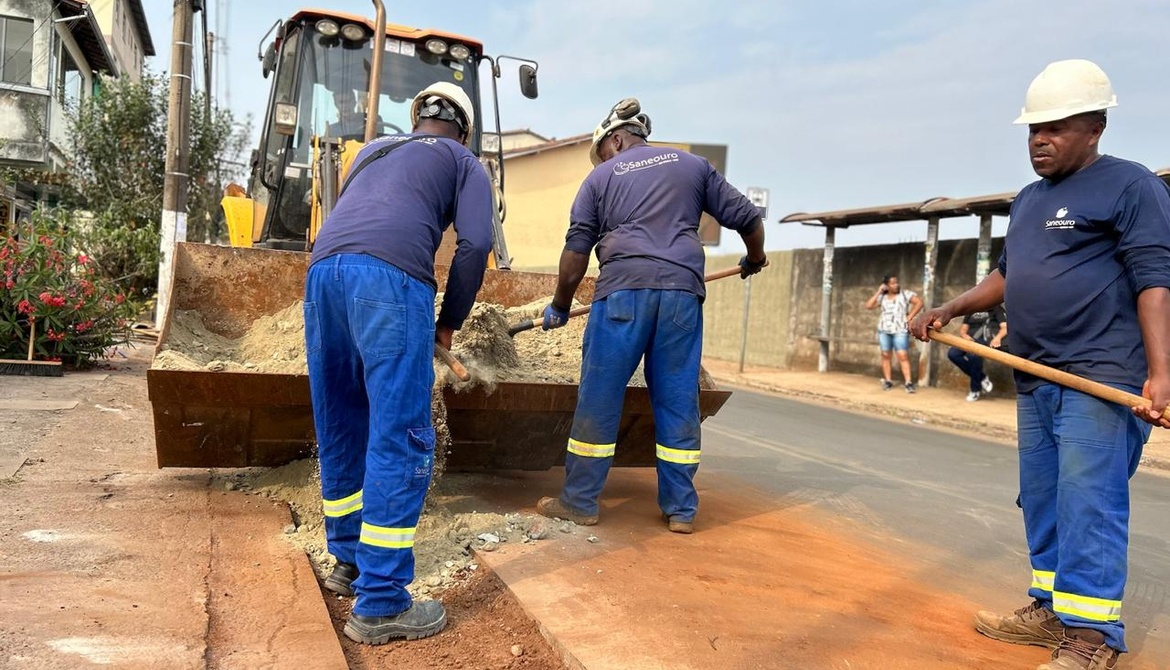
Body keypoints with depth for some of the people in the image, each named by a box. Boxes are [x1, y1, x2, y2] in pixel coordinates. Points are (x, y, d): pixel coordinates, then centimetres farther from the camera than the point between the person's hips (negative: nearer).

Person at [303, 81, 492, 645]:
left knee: (340, 433, 15)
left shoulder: (372, 151, 36)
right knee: (400, 441, -4)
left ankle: (349, 561, 29)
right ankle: (380, 603, -3)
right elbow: (475, 243, 4)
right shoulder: (462, 161, 21)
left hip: (323, 269, 6)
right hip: (391, 276, -6)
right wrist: (450, 319, 14)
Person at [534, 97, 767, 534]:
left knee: (599, 398, 4)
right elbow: (746, 216, 17)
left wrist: (559, 306, 18)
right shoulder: (692, 165, 19)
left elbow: (576, 250, 9)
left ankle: (579, 502, 11)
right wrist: (754, 259, 36)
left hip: (623, 289, -2)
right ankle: (681, 509, 14)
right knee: (678, 401, 8)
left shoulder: (601, 176, 15)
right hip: (682, 291, 2)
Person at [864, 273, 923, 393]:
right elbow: (868, 306, 0)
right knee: (885, 355, 3)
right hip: (884, 330, 3)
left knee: (903, 356, -10)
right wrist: (878, 291, -1)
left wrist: (909, 317, -9)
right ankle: (888, 381, 10)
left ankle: (909, 382, -9)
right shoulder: (882, 297, 9)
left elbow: (919, 302, -5)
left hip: (900, 330, -3)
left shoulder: (905, 293, 1)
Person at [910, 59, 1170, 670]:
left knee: (1088, 506, -7)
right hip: (1036, 380, 8)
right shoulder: (1029, 199, 18)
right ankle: (1051, 610, 25)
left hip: (1101, 380, -8)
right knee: (1041, 502, 13)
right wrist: (950, 309, 13)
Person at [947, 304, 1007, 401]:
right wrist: (964, 335, -5)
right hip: (970, 339, 5)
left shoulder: (996, 309, 14)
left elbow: (1005, 327, 2)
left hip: (987, 339, -5)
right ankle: (981, 378, -11)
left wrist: (998, 337, -20)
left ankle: (975, 389, -16)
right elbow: (963, 329, 21)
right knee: (952, 354, -26)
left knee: (973, 355, -37)